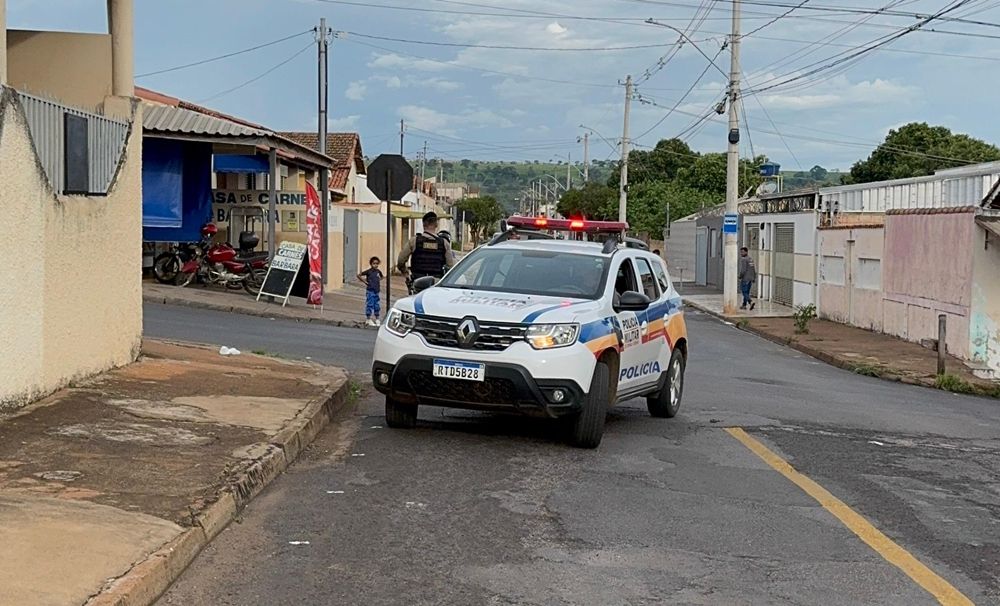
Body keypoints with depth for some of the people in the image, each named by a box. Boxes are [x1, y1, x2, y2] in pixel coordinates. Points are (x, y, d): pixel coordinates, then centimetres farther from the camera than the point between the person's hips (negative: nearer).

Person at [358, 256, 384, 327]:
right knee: (370, 305, -3)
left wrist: (378, 281, 11)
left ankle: (377, 319, 20)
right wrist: (364, 281, -10)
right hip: (370, 291, -5)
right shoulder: (369, 271, -10)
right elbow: (359, 275, -11)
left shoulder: (378, 271, 5)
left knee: (377, 305, 9)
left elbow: (382, 277, 28)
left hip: (376, 291, 5)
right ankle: (368, 320, 5)